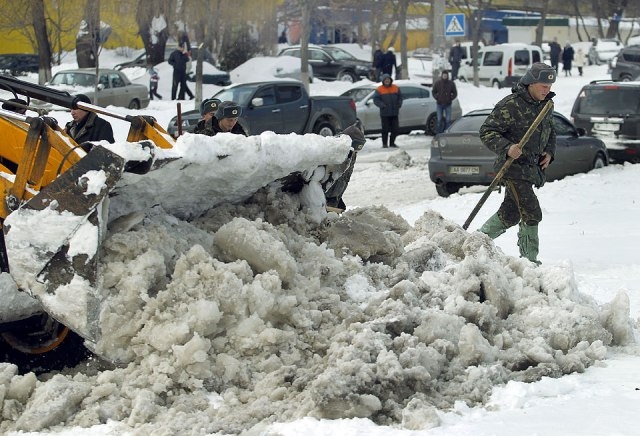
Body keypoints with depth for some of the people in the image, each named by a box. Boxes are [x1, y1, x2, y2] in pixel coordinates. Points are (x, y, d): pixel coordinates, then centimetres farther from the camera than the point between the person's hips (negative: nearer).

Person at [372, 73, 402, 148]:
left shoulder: (396, 88, 11)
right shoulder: (379, 89, 0)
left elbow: (400, 97, 18)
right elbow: (376, 100, -4)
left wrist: (399, 104, 0)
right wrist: (382, 105, -18)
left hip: (394, 113, 4)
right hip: (384, 113, -4)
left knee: (395, 129, 4)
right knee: (385, 129, -4)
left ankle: (392, 143, 17)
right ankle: (384, 144, 4)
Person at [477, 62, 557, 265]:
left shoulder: (547, 105, 10)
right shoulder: (510, 105, -16)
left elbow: (550, 132, 26)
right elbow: (487, 131, -15)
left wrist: (549, 152, 7)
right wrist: (506, 148, -30)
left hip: (532, 169, 8)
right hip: (514, 167, -8)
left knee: (510, 214, 14)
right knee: (531, 213, -12)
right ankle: (529, 259, -4)